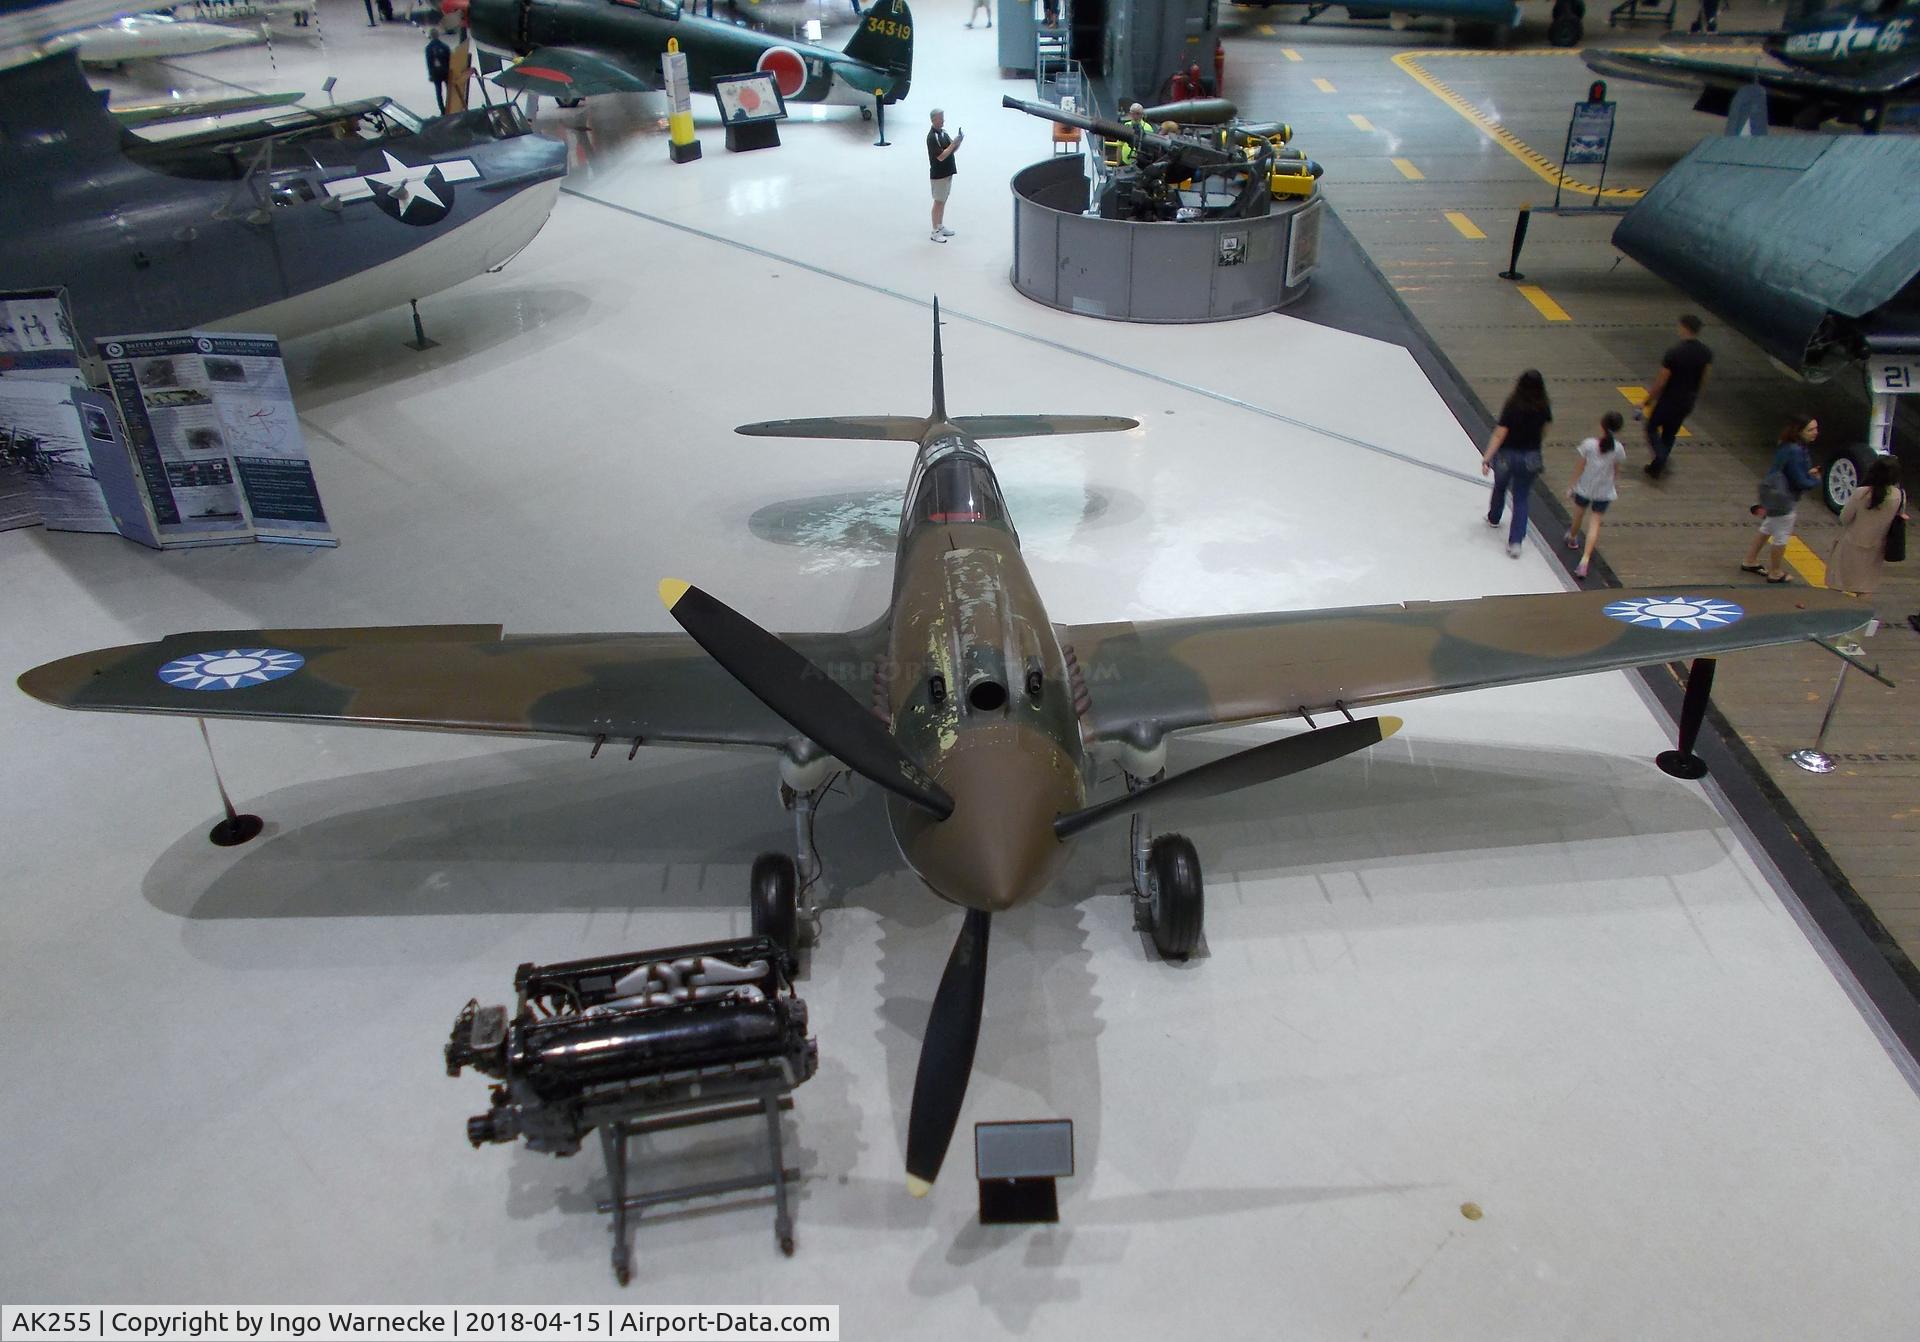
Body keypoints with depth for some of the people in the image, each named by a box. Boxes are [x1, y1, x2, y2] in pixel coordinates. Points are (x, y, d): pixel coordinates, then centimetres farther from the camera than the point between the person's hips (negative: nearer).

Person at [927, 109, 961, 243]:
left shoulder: (943, 132, 9)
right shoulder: (932, 137, -19)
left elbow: (953, 150, 13)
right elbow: (941, 156, -25)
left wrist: (958, 141, -6)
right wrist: (954, 143, -23)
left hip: (948, 172, 9)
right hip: (938, 174, -9)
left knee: (943, 201, 15)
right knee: (938, 202, -3)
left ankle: (940, 227, 26)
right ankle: (935, 232, 3)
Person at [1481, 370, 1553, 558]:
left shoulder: (1512, 406, -21)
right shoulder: (1544, 408, -10)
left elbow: (1499, 435, -21)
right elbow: (1544, 429, 6)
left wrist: (1486, 458, -17)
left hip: (1507, 455, -2)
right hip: (1530, 458, 2)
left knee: (1500, 488, 27)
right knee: (1521, 499, 11)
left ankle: (1493, 518, 52)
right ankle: (1515, 541, 1)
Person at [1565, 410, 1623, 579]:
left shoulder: (1588, 444, -18)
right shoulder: (1617, 448, -12)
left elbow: (1581, 467, -10)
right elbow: (1617, 469, 2)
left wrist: (1573, 484, 2)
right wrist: (1616, 484, 21)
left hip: (1585, 488, -1)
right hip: (1605, 491, 1)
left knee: (1579, 515, 25)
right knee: (1595, 523, 4)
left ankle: (1572, 539, 55)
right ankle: (1585, 558, -8)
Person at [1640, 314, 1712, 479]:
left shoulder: (1673, 353, -23)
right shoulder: (1706, 354, -5)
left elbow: (1660, 382, -18)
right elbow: (1703, 380, 5)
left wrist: (1647, 401, -7)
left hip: (1668, 401, -5)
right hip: (1687, 402, 5)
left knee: (1652, 428, 14)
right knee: (1670, 434, 20)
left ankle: (1660, 459, -8)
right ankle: (1657, 466, 26)